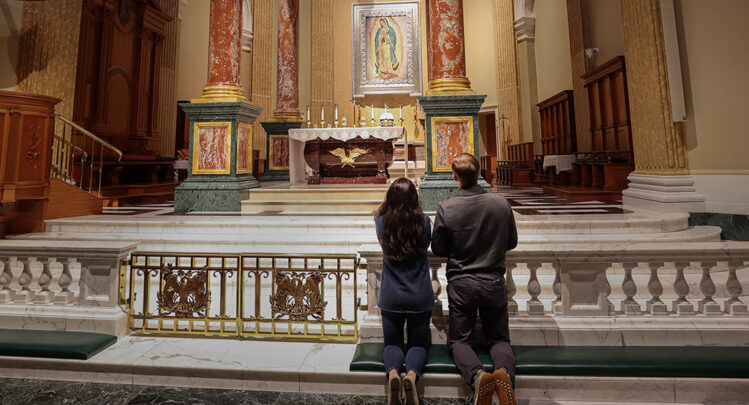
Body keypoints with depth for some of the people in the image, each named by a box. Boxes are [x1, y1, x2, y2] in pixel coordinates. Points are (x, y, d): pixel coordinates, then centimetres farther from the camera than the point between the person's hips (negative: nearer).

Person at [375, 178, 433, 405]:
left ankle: (392, 372, -17)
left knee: (392, 343, 17)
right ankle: (412, 374, -18)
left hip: (391, 297, 1)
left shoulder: (382, 222, -9)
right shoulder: (424, 222, -11)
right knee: (418, 344, 15)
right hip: (420, 297, 0)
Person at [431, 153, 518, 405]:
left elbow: (438, 250, -4)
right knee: (499, 339, 17)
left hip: (461, 284, -2)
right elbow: (512, 242, 4)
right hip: (494, 282, 2)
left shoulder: (446, 209, -15)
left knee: (459, 340, 12)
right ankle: (505, 373, -14)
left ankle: (477, 375, -17)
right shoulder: (501, 203, -8)